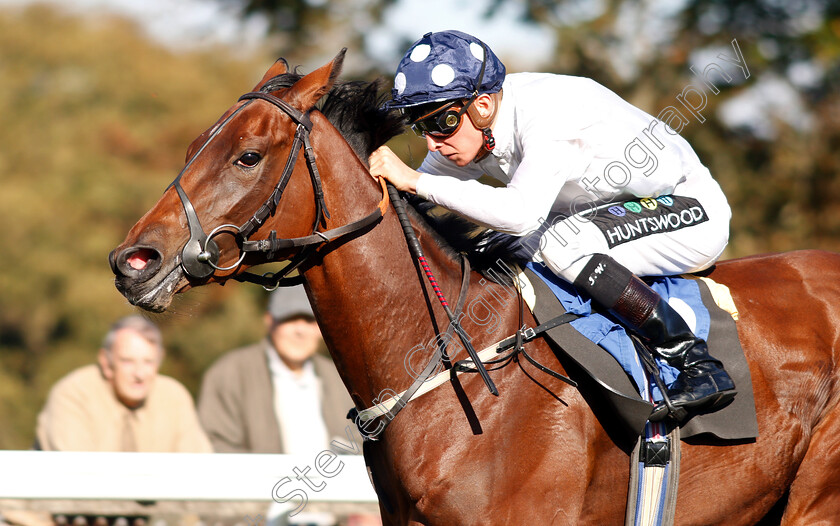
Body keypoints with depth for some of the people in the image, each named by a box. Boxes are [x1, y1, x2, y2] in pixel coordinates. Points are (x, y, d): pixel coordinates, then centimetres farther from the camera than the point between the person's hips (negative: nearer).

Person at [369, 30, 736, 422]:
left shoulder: (548, 110, -31)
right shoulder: (467, 125, -7)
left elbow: (521, 213, -44)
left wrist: (415, 180, -42)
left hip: (692, 212, -9)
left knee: (560, 242, -31)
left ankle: (699, 367, -25)